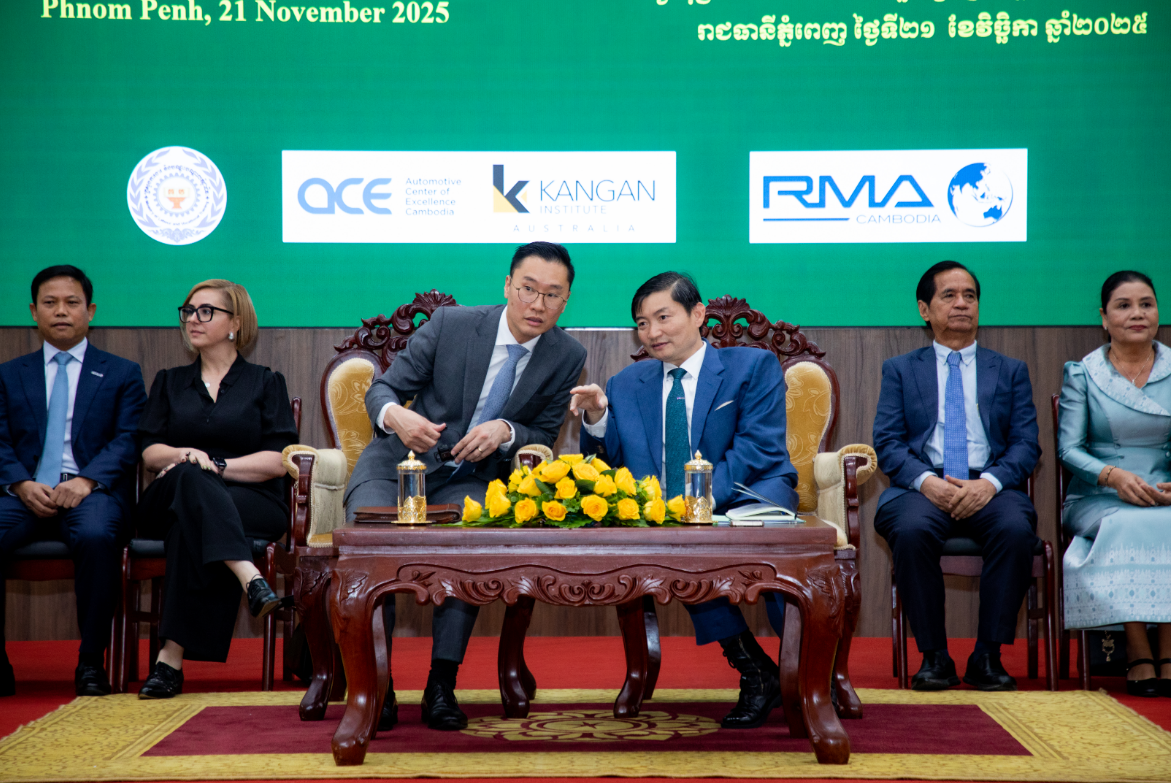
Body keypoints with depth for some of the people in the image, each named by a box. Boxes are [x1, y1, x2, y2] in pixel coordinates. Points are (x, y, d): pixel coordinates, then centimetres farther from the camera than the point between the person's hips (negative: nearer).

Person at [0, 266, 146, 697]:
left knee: (96, 537, -37)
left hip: (92, 490, -2)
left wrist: (86, 481, -16)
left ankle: (91, 663, -23)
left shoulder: (123, 374, 16)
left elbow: (128, 440, 2)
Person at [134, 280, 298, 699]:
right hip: (168, 503, 1)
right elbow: (150, 452, 10)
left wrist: (216, 465, -12)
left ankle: (172, 657, -46)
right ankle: (249, 578, -58)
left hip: (252, 503, -1)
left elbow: (278, 460, 2)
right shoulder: (169, 382, 24)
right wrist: (186, 455, -13)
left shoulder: (265, 382, 15)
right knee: (190, 479, -37)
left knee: (190, 524, -37)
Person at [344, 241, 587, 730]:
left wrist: (506, 431, -19)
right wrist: (395, 415, -30)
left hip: (472, 481, 1)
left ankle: (441, 684, -23)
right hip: (398, 463, 0)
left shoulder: (567, 358, -2)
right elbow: (382, 388, -4)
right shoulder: (450, 324, -8)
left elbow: (544, 438, 5)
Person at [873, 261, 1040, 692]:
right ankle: (933, 657, -22)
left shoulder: (1011, 371, 19)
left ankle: (988, 656, -21)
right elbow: (887, 442, 5)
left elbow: (1026, 444, 8)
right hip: (923, 486, -1)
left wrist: (989, 482, -14)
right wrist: (926, 481, -16)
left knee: (1016, 529, -33)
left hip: (990, 489, 1)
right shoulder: (900, 370, 16)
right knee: (911, 530, -35)